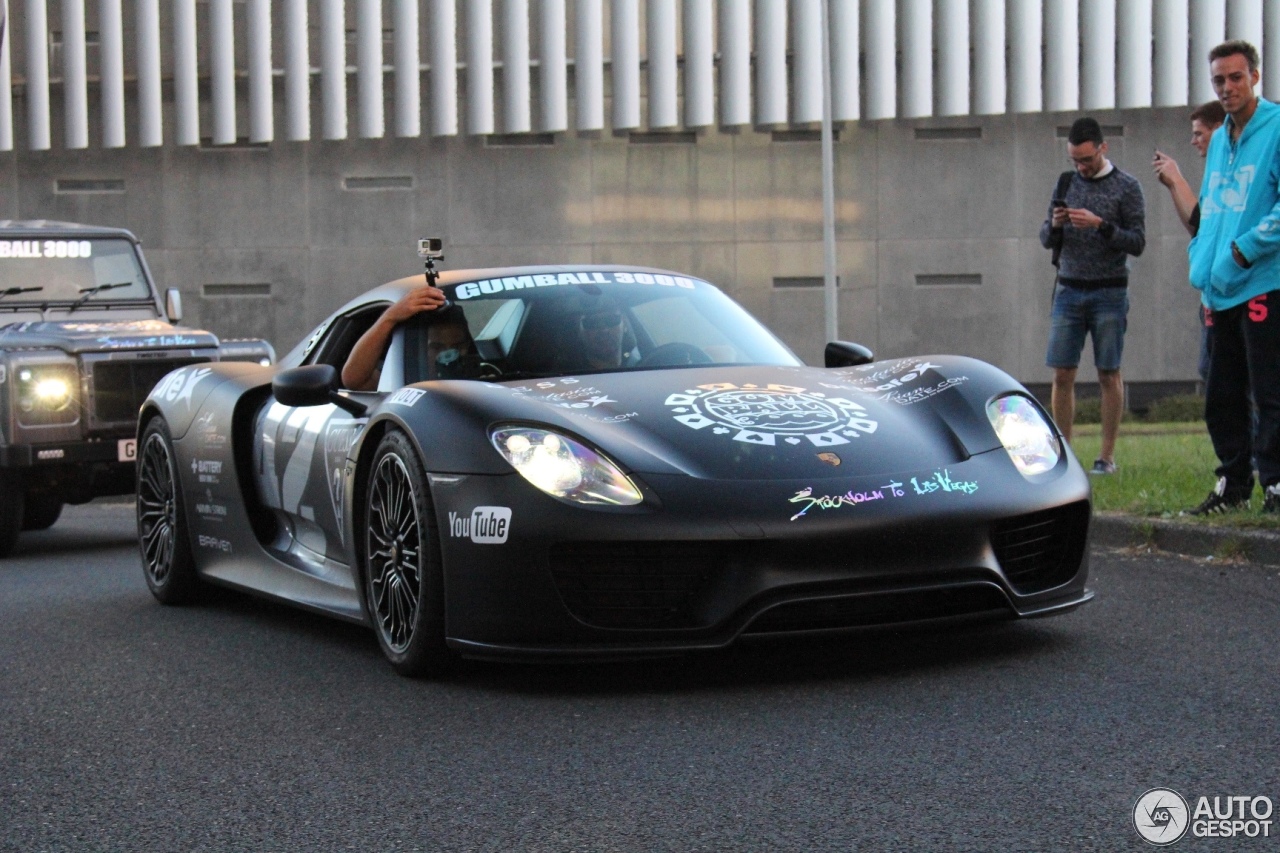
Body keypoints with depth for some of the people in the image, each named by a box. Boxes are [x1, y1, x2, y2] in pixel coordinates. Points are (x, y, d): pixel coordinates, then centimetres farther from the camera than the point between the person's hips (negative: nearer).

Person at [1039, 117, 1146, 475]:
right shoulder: (1066, 182, 11)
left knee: (1108, 375, 0)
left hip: (1109, 293, -3)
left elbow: (1138, 243, -6)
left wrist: (1100, 225, -19)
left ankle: (1107, 456, 5)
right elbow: (1046, 241, 13)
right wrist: (1054, 224, -10)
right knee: (1062, 375, -1)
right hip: (1068, 291, 4)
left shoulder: (1127, 187, -2)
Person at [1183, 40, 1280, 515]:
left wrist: (1240, 253, -17)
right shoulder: (1220, 140, 18)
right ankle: (1233, 485, 21)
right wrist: (1201, 262, 11)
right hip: (1221, 293, 8)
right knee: (1222, 398, 12)